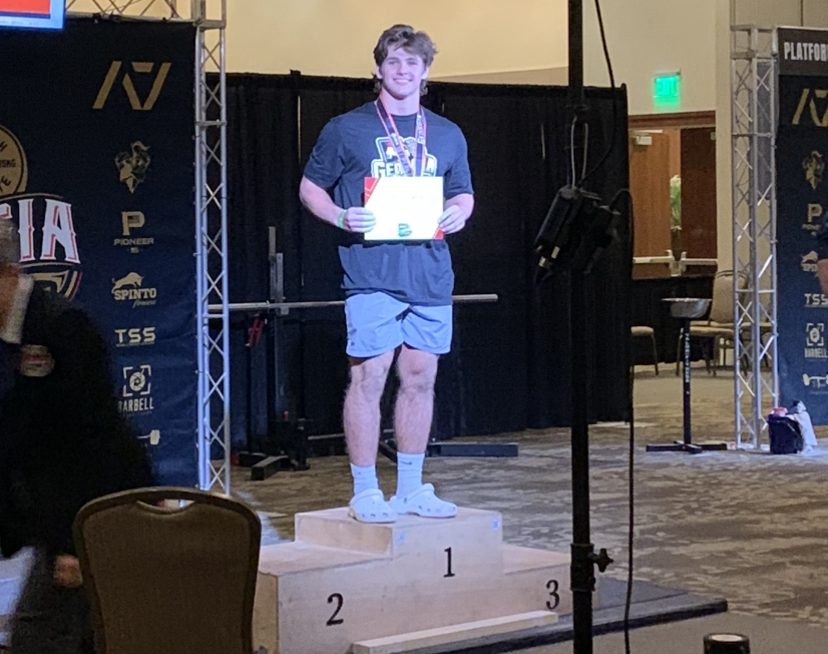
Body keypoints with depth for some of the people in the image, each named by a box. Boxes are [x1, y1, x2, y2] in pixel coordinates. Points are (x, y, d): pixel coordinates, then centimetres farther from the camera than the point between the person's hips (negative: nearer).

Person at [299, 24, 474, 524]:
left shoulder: (448, 136, 14)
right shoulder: (347, 129, 3)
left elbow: (463, 193, 23)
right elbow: (310, 187, 7)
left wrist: (458, 213, 0)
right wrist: (340, 217, -12)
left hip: (431, 272, 5)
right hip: (372, 272, -4)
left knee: (420, 379, 8)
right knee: (369, 377, -6)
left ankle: (411, 488, 18)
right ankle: (365, 492, 1)